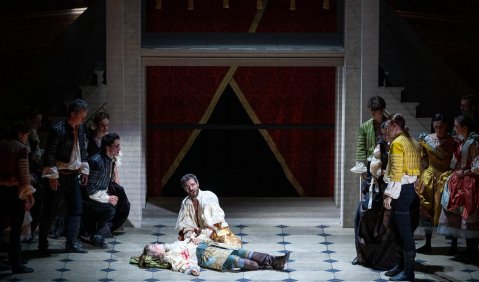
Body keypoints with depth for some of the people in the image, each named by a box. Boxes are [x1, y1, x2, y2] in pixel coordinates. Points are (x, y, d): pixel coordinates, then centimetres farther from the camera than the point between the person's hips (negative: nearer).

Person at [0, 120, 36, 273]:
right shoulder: (21, 148, -10)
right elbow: (23, 173, -13)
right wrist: (29, 194, -7)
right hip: (13, 191, -6)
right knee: (16, 229, -1)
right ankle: (16, 264, 1)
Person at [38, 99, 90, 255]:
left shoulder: (81, 129, 5)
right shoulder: (57, 130, -18)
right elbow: (49, 154, -18)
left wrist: (84, 170, 13)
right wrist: (52, 176, -18)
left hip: (73, 175, 7)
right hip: (58, 176, -7)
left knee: (76, 209, 6)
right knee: (49, 211, 1)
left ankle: (71, 242, 12)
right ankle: (43, 244, 11)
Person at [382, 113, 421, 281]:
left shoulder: (397, 143, -12)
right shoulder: (412, 142, 16)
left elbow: (396, 172, -18)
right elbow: (418, 168, 14)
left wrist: (389, 194, -17)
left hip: (402, 190, -10)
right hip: (412, 187, 10)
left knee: (404, 231, -6)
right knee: (400, 230, 17)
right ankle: (401, 266, 25)